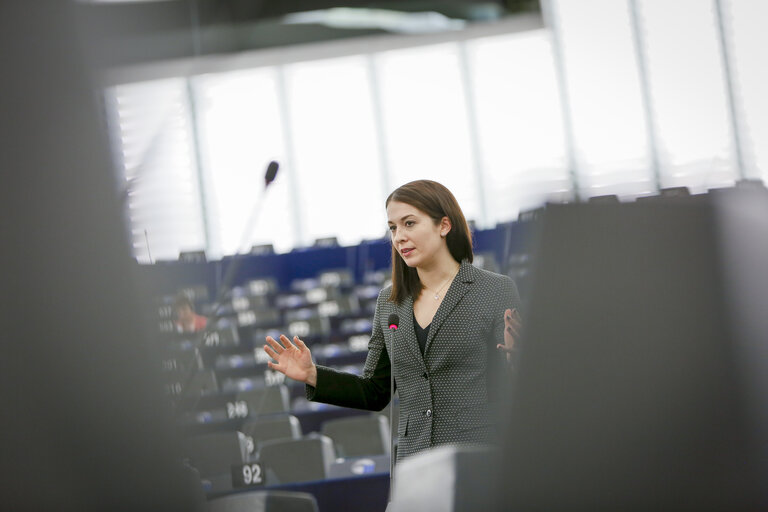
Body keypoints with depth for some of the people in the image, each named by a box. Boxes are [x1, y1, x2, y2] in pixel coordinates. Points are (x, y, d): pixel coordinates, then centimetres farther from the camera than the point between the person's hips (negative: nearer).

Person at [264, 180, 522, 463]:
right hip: (412, 459, 4)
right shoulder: (390, 302, 14)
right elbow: (375, 393, 18)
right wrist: (312, 376, 7)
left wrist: (512, 357, -25)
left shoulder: (497, 291, -2)